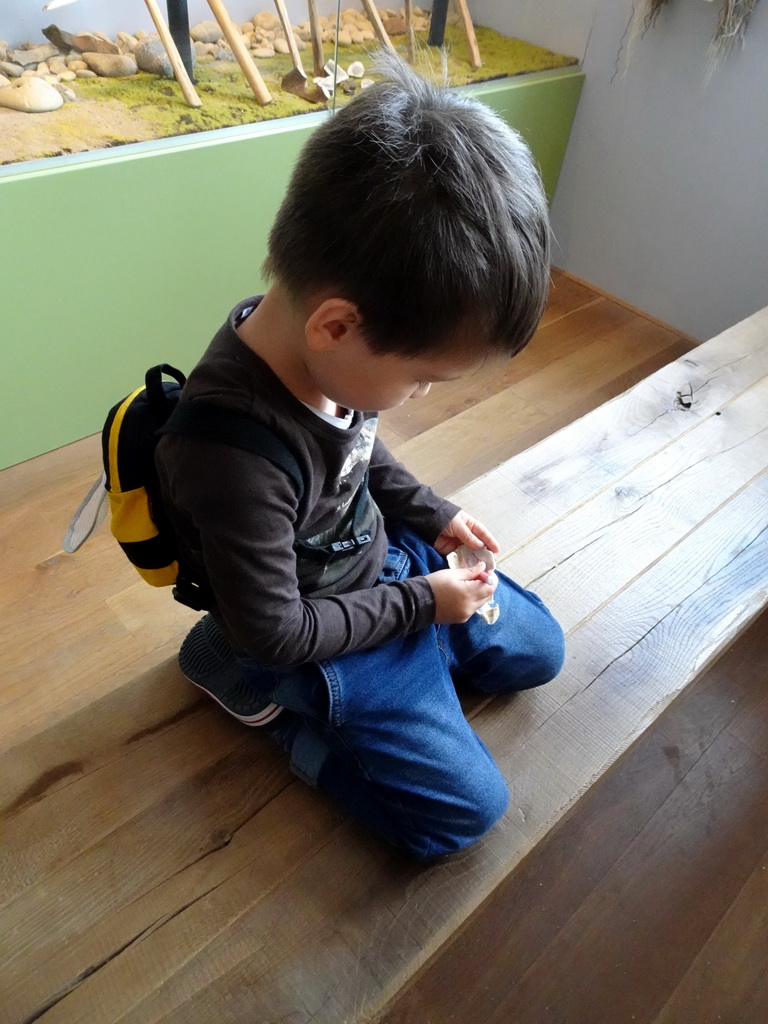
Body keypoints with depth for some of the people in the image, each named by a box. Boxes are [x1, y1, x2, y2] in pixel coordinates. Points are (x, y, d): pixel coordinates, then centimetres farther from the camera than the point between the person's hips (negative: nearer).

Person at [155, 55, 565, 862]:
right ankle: (258, 696, 7)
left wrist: (433, 515, 1)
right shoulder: (235, 456, -37)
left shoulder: (322, 352, -14)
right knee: (466, 807, 1)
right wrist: (422, 603, -16)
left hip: (387, 558, 8)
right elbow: (274, 632, -24)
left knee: (538, 650, 20)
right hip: (315, 640, -7)